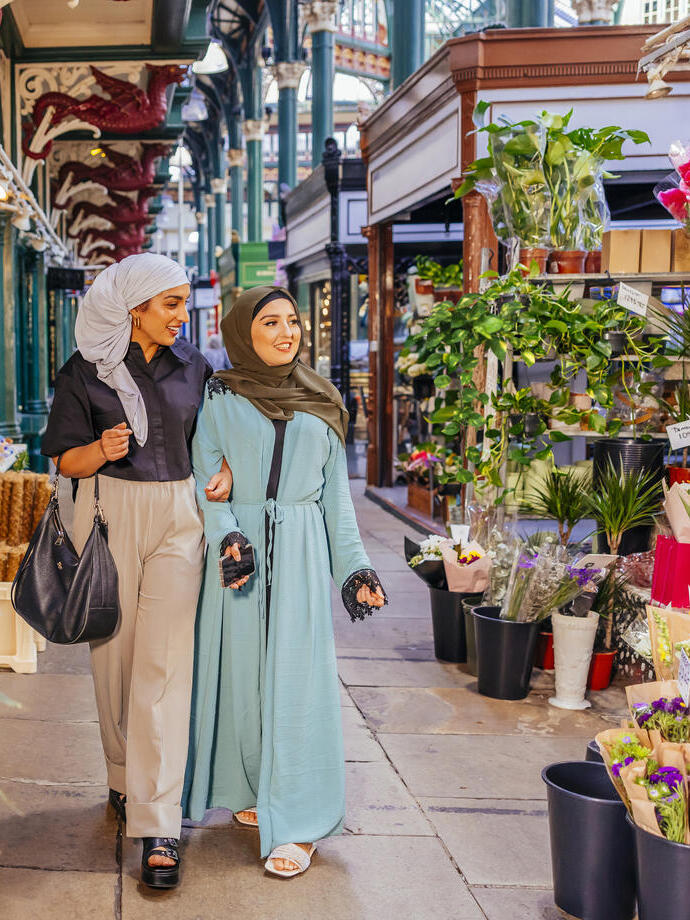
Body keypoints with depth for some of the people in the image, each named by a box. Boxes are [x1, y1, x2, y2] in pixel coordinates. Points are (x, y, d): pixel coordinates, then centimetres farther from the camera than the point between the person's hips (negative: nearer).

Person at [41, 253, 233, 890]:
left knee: (165, 666, -7)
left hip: (178, 517, 1)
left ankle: (158, 826, -5)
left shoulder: (193, 367, 7)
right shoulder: (87, 370, 0)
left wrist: (224, 473, -3)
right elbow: (67, 460, 1)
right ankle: (123, 779, 33)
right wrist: (103, 449, -20)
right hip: (110, 514, -1)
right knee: (115, 656, 8)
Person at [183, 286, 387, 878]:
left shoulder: (320, 402, 11)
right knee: (241, 668, 4)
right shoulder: (220, 397, 4)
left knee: (296, 677, -3)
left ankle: (297, 823, 1)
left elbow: (336, 492, 12)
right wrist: (225, 536, -19)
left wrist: (355, 567, 6)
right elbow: (207, 480, -1)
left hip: (303, 551, 1)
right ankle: (248, 790, 23)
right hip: (242, 545, -1)